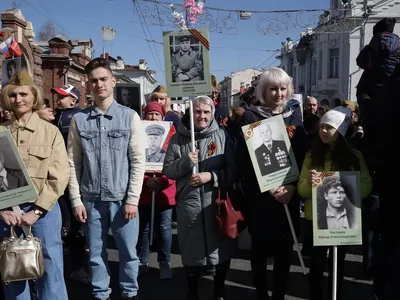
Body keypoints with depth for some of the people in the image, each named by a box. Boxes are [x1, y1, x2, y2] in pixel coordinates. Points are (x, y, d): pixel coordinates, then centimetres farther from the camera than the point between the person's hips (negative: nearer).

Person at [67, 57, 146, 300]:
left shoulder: (130, 117, -1)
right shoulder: (79, 120, 3)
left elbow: (138, 161, -3)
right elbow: (73, 163, 3)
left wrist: (132, 199, -8)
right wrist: (76, 200, -2)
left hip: (122, 199, -1)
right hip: (91, 200, 1)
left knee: (128, 252, 9)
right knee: (96, 254, 12)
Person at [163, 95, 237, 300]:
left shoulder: (222, 136, 0)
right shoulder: (178, 138, 4)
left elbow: (233, 169, -1)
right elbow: (168, 170, 4)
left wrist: (212, 176, -15)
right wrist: (185, 162, -14)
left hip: (216, 203, -1)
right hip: (188, 203, 1)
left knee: (219, 249, 9)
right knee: (191, 250, 12)